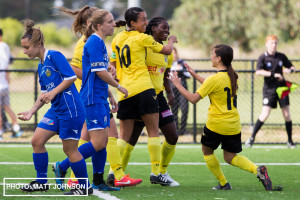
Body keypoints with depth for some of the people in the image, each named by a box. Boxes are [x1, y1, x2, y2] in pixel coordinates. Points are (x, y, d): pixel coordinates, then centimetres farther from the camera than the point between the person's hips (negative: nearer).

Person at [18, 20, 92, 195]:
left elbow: (71, 77, -17)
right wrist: (32, 111, 9)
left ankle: (85, 186, 8)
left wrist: (53, 92, -20)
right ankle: (41, 182, 15)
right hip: (56, 110, 9)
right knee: (37, 141, 5)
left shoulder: (54, 56, -12)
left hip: (70, 109, -9)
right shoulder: (41, 65, 15)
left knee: (70, 149, -4)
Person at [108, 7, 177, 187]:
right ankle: (155, 172, -1)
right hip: (142, 87, -6)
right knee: (153, 131, 1)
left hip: (124, 91, 6)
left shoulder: (117, 39, 14)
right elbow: (167, 50, 9)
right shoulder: (142, 38, -2)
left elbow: (113, 65, 16)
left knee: (124, 136, 7)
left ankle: (116, 173, -5)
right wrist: (171, 41, 28)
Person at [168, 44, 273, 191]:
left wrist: (177, 85, -2)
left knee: (207, 151, 18)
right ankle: (257, 170, -12)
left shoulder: (214, 79, -16)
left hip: (216, 124, -6)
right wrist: (195, 75, 28)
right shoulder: (232, 77, 7)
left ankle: (223, 183, 14)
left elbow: (193, 99, -14)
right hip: (234, 124, 6)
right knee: (230, 157, 14)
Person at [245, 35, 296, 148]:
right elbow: (258, 72, -20)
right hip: (269, 89, -3)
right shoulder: (263, 58, -5)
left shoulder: (281, 56, 6)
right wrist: (273, 74, -26)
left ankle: (290, 141, 12)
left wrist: (290, 70, -7)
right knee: (265, 114, -12)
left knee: (287, 115, 1)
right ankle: (252, 138, 0)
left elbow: (292, 67, 17)